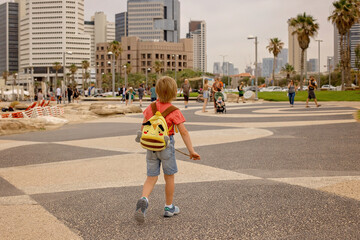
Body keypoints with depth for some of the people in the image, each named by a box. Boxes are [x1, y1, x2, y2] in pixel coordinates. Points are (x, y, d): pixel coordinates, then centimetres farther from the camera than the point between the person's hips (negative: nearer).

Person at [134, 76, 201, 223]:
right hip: (166, 145, -3)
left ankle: (144, 199, -18)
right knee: (169, 177, 13)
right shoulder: (174, 111, -10)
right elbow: (183, 132, -14)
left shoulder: (150, 108, 2)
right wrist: (191, 150, -12)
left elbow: (143, 127, 7)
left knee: (151, 177, 9)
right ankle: (169, 207, 24)